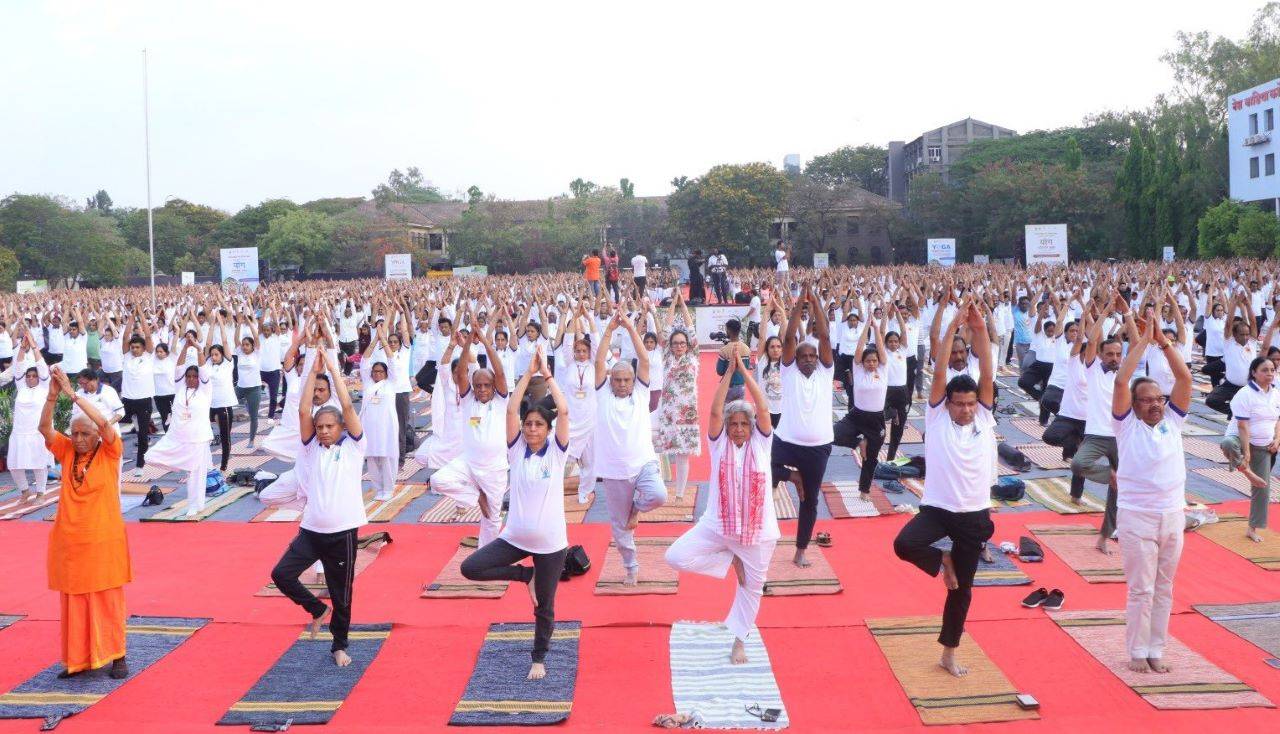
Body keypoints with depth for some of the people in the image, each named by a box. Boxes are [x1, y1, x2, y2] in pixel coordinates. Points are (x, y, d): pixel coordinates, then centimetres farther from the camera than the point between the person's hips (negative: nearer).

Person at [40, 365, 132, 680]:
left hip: (104, 541, -4)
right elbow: (44, 427, -6)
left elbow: (103, 422, -21)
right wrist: (53, 394, -18)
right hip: (69, 542, 4)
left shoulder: (109, 453, -4)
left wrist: (72, 393, -20)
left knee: (108, 600, 3)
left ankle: (116, 657, 12)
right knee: (72, 603, 8)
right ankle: (77, 659, 18)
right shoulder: (67, 453, 5)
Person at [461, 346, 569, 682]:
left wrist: (547, 373, -14)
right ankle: (525, 574, 8)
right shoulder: (517, 449, -1)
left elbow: (564, 410, -18)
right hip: (515, 537, 2)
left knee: (544, 606, 9)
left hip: (550, 542, -2)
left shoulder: (557, 452, -6)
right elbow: (511, 409, -13)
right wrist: (529, 373, -14)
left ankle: (539, 659, 33)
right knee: (469, 568, -12)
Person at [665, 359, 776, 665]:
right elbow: (715, 411, -15)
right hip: (717, 525, 1)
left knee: (752, 587, 9)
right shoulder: (719, 443, 0)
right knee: (676, 556, -13)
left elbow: (763, 408, -15)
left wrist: (743, 369, -17)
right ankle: (730, 560, 7)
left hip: (758, 530, 0)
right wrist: (729, 370, -18)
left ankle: (739, 640, 32)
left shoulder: (760, 443, -1)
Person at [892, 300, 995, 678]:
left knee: (962, 589, 10)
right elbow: (939, 372, -13)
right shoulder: (937, 418, -4)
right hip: (937, 508, -2)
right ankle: (942, 561, 4)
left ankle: (949, 654, 28)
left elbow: (987, 375, -9)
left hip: (974, 515, 2)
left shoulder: (985, 419, 2)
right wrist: (954, 326, -18)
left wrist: (980, 330, -17)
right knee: (903, 543, -30)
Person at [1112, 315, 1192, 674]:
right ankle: (1137, 653, 12)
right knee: (1141, 590, 0)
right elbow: (1121, 381, -17)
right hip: (1137, 517, -4)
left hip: (1173, 516, 4)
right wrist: (1143, 340, -13)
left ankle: (1156, 651, 22)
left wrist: (1164, 341, -8)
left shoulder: (1172, 421, 6)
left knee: (1164, 589, 11)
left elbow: (1185, 378, -3)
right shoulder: (1127, 424, -4)